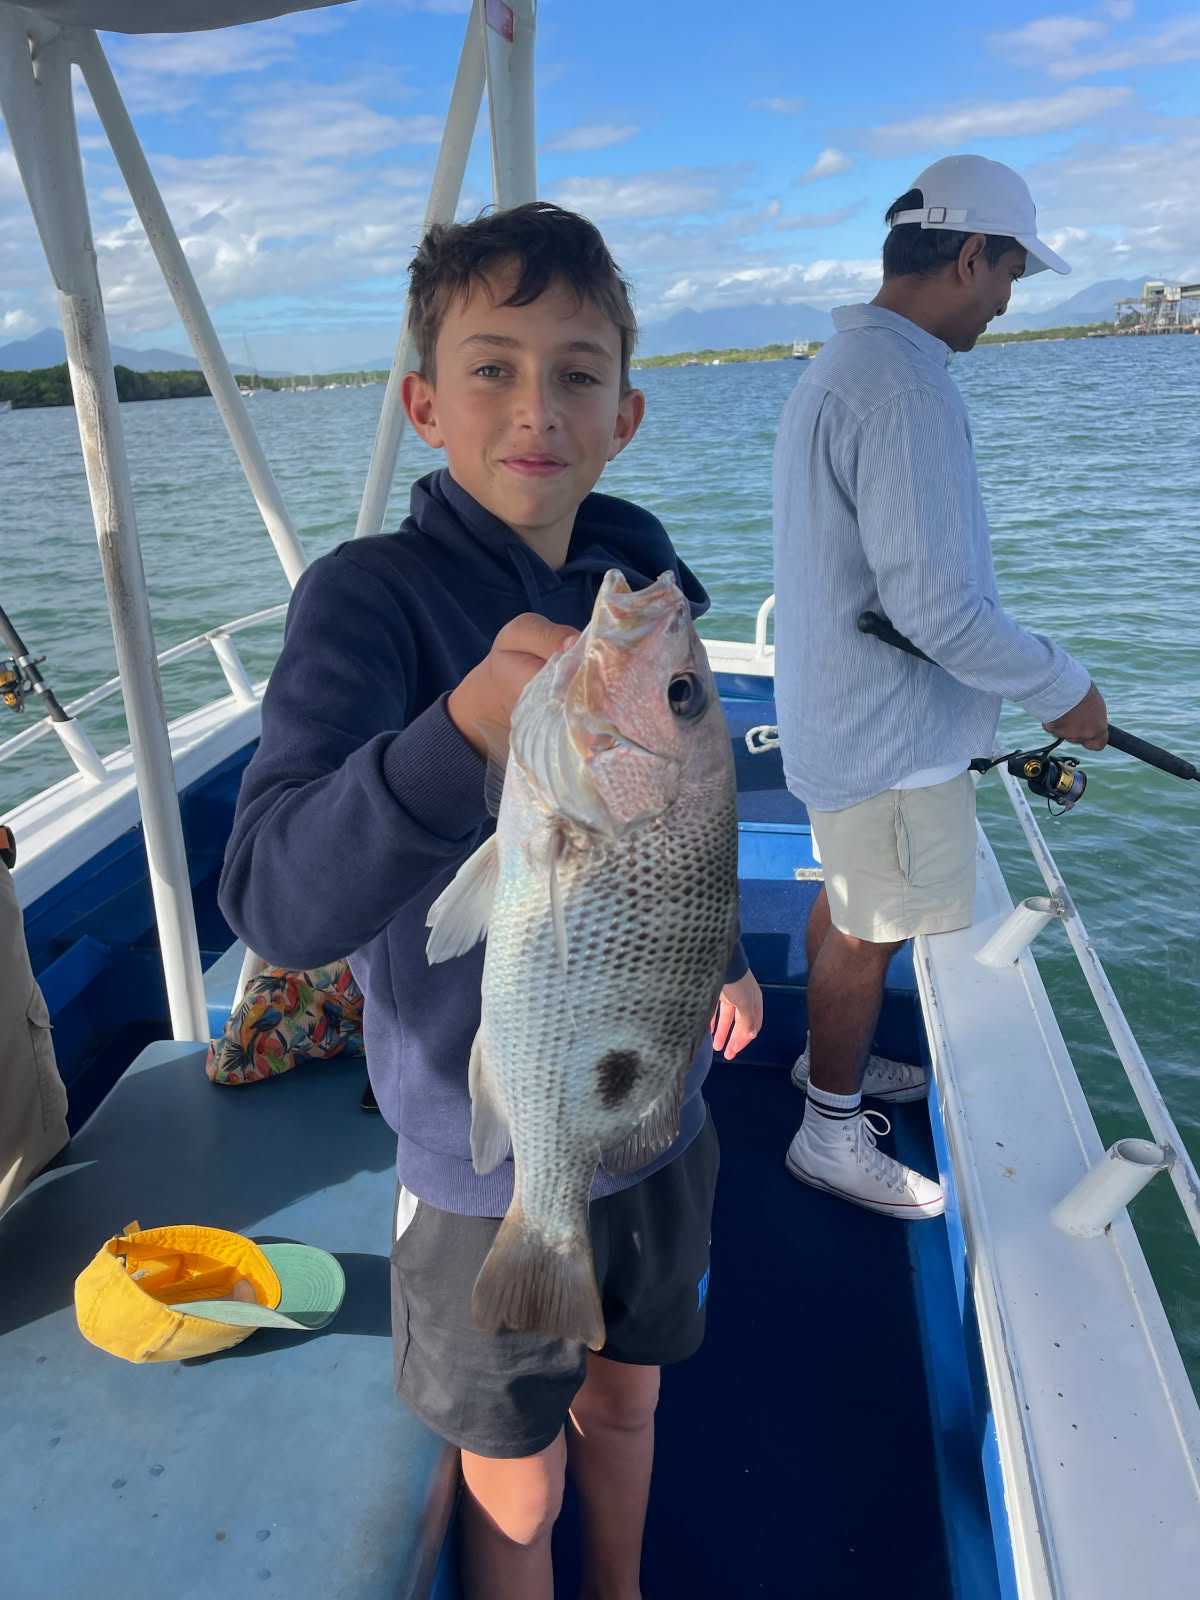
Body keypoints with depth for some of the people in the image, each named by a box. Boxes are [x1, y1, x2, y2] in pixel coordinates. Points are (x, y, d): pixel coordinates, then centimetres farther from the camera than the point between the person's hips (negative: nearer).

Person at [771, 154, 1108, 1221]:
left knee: (844, 902, 23)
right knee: (871, 934, 4)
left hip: (837, 711, 10)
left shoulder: (838, 364, 12)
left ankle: (828, 1058, 43)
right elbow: (935, 604, -27)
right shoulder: (907, 381, -23)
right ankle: (832, 1134, 22)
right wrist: (1064, 690, -13)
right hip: (891, 732, -10)